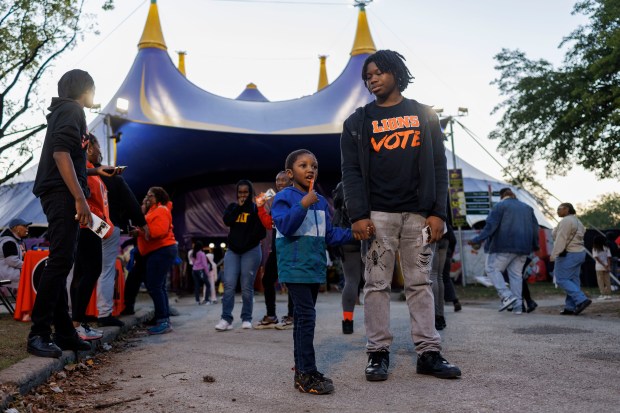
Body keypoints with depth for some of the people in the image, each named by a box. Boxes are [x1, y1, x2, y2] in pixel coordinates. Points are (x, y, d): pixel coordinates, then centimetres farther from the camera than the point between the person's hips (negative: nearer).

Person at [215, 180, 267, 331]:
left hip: (251, 251, -3)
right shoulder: (232, 206, 12)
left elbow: (261, 231, -6)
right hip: (232, 251, 3)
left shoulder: (256, 208, 0)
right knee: (229, 284, -7)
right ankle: (226, 319, -6)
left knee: (247, 287, -1)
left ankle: (246, 319, 8)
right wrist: (238, 206, -8)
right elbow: (227, 221, -7)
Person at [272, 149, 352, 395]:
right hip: (295, 267, -7)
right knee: (306, 316, -13)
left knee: (303, 317, 14)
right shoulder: (284, 197, -6)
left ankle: (301, 369, 23)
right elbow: (285, 226, -20)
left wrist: (352, 234, 2)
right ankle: (306, 374, -7)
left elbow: (329, 235, 15)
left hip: (315, 267, 8)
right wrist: (303, 204, -26)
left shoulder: (320, 201, 14)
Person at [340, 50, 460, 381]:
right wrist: (358, 215, -11)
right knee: (377, 284, -1)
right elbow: (351, 171, 1)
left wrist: (438, 212, -2)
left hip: (418, 213, 1)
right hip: (377, 214, -1)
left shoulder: (424, 115, 13)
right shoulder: (358, 121, 9)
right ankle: (378, 353, 6)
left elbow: (438, 166, 8)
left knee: (420, 283, 4)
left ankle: (428, 353, 9)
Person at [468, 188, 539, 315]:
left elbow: (490, 226, -12)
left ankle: (507, 296, -13)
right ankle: (517, 306, 6)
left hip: (505, 246, -6)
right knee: (516, 273, 10)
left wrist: (478, 240, -12)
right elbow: (535, 227, 20)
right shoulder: (527, 208, 18)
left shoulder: (500, 206, -2)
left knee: (491, 268, 2)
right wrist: (535, 246, 30)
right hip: (523, 247, 6)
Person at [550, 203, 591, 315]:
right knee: (573, 280, 7)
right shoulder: (577, 221, 19)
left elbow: (561, 239, -21)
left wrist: (554, 255, -23)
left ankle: (582, 300, -17)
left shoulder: (566, 221, -13)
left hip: (568, 254, -10)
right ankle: (571, 307, 5)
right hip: (579, 252, 10)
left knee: (562, 279, -8)